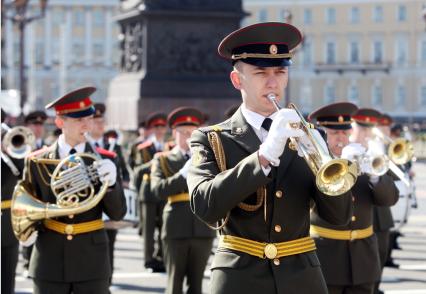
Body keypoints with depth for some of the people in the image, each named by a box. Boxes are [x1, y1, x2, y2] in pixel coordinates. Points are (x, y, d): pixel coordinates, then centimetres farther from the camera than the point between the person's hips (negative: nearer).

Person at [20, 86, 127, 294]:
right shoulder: (37, 162, 1)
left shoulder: (104, 160, 1)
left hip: (91, 262, 0)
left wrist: (110, 183, -20)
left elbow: (117, 214, -3)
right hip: (50, 262, 0)